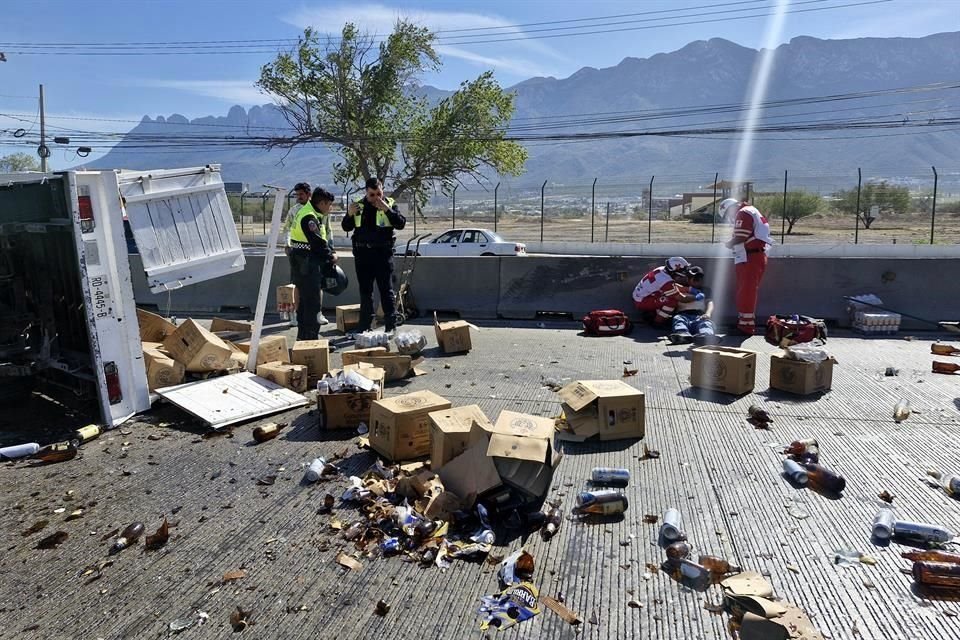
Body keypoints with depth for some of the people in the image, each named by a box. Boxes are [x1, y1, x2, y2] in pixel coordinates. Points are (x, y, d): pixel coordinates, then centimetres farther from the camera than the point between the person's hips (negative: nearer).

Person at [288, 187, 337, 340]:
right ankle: (310, 338, -1)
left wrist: (329, 253, 5)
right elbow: (318, 243, -21)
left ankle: (303, 337, 26)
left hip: (302, 264, 11)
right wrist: (331, 256, -6)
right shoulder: (309, 217, -17)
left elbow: (322, 239, 17)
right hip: (306, 265, -11)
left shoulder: (309, 214, 16)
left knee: (305, 301, 17)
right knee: (312, 302, -6)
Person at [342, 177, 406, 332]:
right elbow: (346, 228, 9)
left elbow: (401, 224, -12)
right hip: (362, 253, 3)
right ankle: (364, 325, 20)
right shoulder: (358, 206, 6)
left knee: (386, 290, -1)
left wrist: (387, 210, -24)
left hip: (383, 253, -3)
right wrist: (349, 215, -11)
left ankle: (391, 326, 4)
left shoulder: (390, 204, 0)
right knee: (365, 291, 11)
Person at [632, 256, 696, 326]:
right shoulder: (667, 282, -28)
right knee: (673, 300, -18)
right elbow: (683, 298, -18)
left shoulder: (662, 270, -5)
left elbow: (674, 286, 14)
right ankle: (657, 322, -4)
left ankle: (650, 313, 18)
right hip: (642, 303, -9)